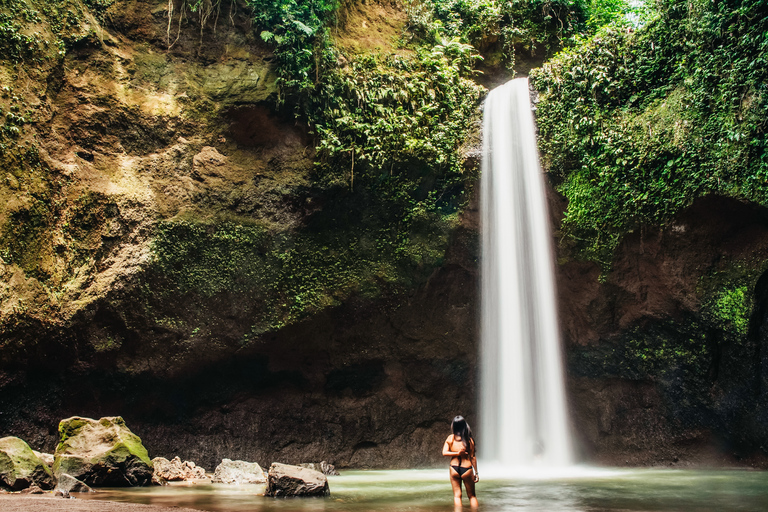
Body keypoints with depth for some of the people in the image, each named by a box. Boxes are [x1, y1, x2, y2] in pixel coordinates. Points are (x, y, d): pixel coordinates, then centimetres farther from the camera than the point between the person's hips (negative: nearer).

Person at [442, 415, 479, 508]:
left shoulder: (450, 438, -4)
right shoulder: (469, 440, -9)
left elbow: (444, 453, -9)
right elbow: (473, 457, -5)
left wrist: (457, 453, -10)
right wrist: (476, 472, 3)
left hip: (454, 469, 1)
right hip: (467, 469, -1)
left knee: (457, 495, 9)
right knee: (472, 496, 15)